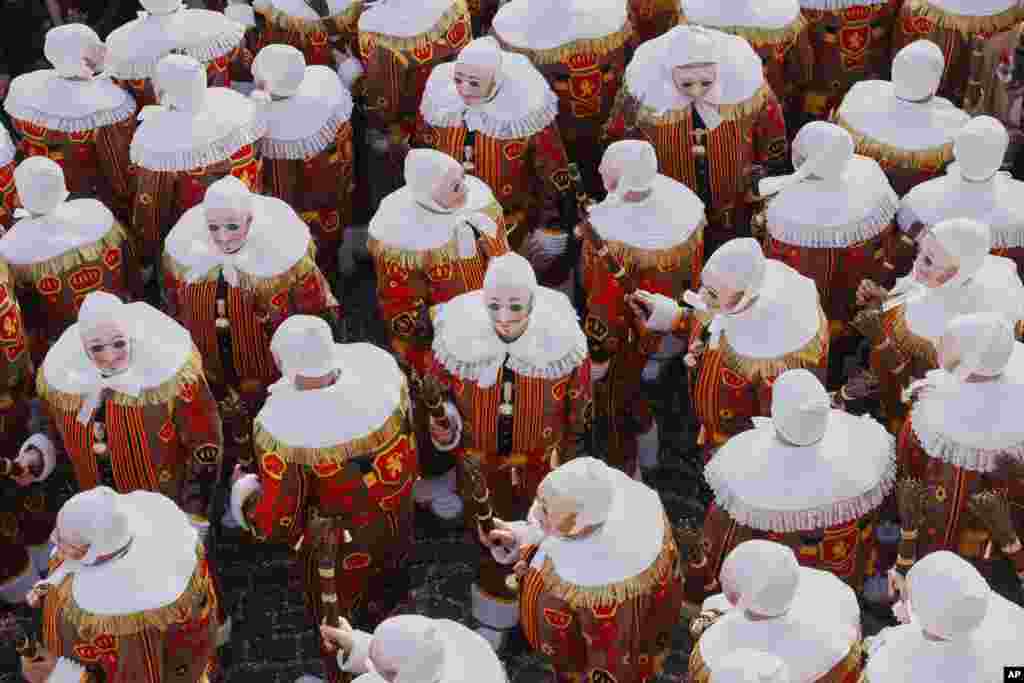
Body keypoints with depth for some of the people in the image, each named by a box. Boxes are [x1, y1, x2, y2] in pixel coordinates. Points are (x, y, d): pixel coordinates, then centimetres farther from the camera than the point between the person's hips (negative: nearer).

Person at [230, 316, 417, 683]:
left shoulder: (282, 429, -36)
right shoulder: (379, 365, -25)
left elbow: (278, 525, -22)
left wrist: (244, 496, -3)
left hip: (339, 552, -5)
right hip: (399, 527, 5)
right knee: (386, 600, 34)